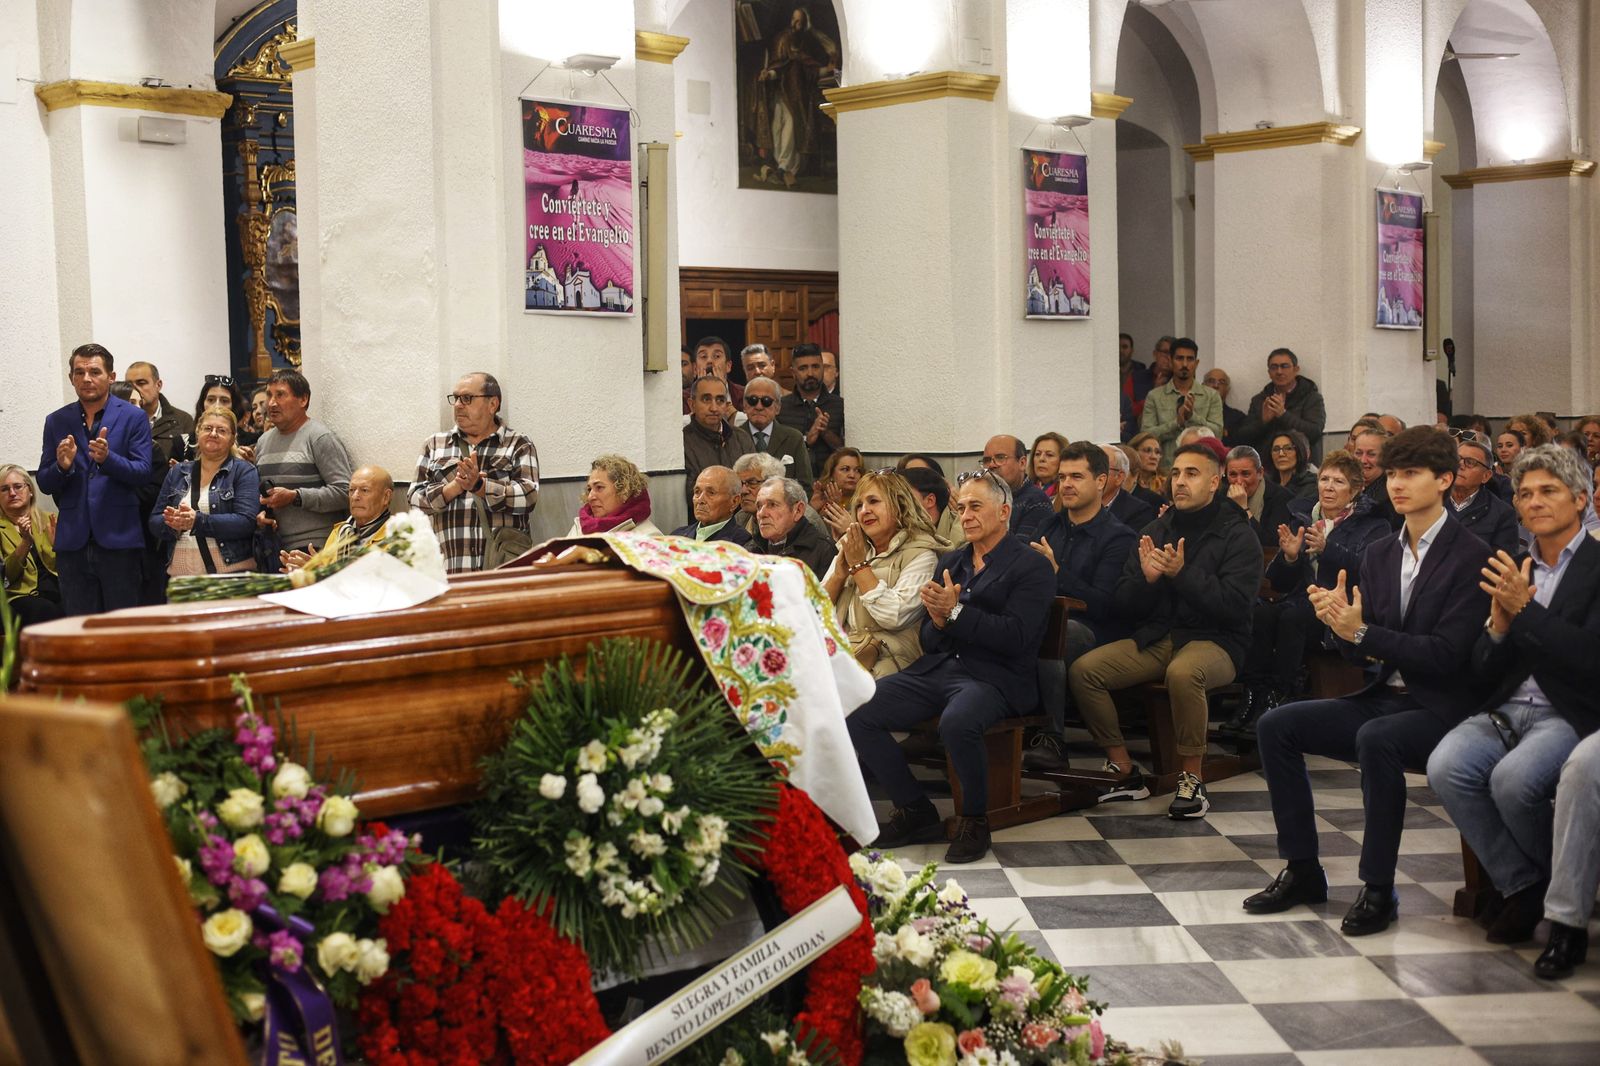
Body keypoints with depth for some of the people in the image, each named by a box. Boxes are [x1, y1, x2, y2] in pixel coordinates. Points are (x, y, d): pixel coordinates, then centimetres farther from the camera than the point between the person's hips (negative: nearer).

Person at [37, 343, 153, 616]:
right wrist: (62, 466, -13)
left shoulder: (134, 417, 2)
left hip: (118, 540, -3)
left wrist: (107, 458, -24)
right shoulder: (56, 421, 11)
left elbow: (142, 473, -6)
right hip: (73, 542, 3)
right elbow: (45, 483, 9)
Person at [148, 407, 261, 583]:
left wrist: (198, 521, -22)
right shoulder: (177, 473, 15)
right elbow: (154, 522, 10)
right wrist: (172, 523, -12)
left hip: (230, 574, -3)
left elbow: (246, 522, -12)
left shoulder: (244, 472, 1)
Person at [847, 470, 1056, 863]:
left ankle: (974, 821, -12)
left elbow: (1015, 636, -13)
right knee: (855, 713, -14)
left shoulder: (1031, 566, 0)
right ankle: (916, 813, 0)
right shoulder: (949, 562, 19)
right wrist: (938, 621, -7)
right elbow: (928, 641, 16)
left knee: (957, 722, -39)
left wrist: (954, 612, -17)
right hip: (938, 668, 6)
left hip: (997, 676, -6)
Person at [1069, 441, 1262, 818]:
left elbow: (1235, 605, -16)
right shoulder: (1156, 530, 13)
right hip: (1156, 638, 5)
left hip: (1214, 640, -5)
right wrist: (1147, 578, -12)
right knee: (1083, 670, -17)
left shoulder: (1237, 535, -2)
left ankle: (1191, 779, -21)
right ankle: (1125, 772, -5)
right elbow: (1125, 605, 9)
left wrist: (1181, 574, -20)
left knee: (1183, 673, -40)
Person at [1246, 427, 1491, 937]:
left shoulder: (1471, 556, -10)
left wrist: (1362, 632, -22)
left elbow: (1448, 653, -18)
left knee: (1376, 738, -36)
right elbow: (1365, 653, 9)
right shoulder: (1378, 554, 10)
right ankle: (1302, 870, -1)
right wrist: (1340, 624, -13)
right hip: (1383, 697, 7)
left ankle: (1378, 889, -21)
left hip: (1440, 708, -7)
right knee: (1275, 725, -9)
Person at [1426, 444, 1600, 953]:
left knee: (1512, 778, -32)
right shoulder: (1510, 570, 16)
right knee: (1446, 767, -25)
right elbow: (1483, 672, 12)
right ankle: (1520, 886, -7)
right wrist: (1499, 624, -7)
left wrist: (1524, 610, -15)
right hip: (1505, 710, 5)